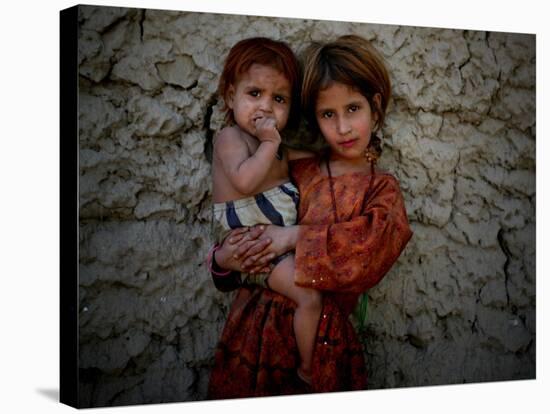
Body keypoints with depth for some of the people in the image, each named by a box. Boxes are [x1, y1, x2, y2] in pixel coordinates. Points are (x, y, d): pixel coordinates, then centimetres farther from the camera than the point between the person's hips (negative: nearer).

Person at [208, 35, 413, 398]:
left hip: (324, 333, -1)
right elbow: (244, 229, 9)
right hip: (258, 322, 2)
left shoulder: (383, 189, 3)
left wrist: (295, 237, -19)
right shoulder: (297, 173, 6)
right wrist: (224, 258, -13)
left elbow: (372, 244, -17)